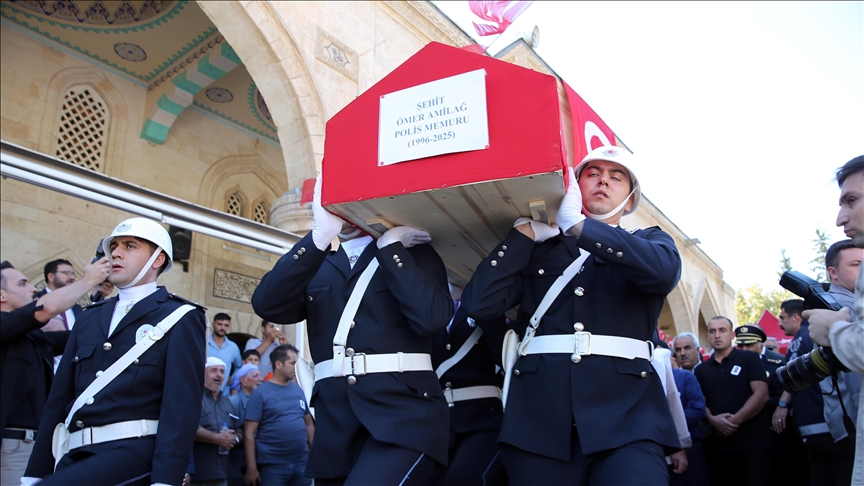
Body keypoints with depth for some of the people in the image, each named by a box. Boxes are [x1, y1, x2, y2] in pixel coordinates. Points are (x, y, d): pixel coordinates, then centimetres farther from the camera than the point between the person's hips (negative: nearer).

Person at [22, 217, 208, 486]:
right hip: (76, 455, 7)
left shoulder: (180, 318, -3)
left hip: (134, 453, -6)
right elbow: (59, 397, 15)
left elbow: (182, 403, -13)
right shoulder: (89, 317, 18)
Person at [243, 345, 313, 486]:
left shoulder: (298, 389, 8)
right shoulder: (261, 393, -5)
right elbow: (250, 433, -8)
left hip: (302, 463, 4)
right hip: (273, 465, -4)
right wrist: (252, 467, -12)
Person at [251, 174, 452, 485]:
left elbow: (433, 317, -9)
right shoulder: (316, 268, 17)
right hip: (335, 423, 4)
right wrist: (320, 236, -10)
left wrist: (389, 243, -6)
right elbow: (267, 305, -2)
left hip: (405, 415, -4)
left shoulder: (415, 254, 9)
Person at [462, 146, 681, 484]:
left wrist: (577, 224, -8)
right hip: (539, 414, 1)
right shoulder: (538, 249, 16)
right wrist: (526, 231, 2)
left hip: (626, 414, -1)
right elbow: (477, 304, 3)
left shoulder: (648, 241, 17)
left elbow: (664, 270, -9)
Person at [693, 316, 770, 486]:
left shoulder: (749, 359, 3)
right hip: (718, 444, 4)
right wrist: (712, 420, -12)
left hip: (753, 441, -4)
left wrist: (736, 419, -16)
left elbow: (761, 394, -7)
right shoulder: (701, 370, 15)